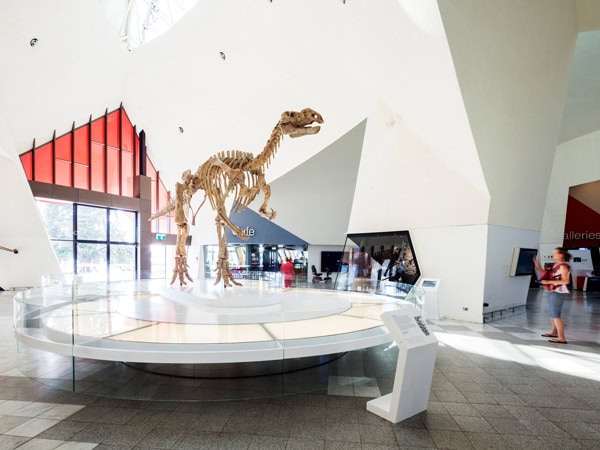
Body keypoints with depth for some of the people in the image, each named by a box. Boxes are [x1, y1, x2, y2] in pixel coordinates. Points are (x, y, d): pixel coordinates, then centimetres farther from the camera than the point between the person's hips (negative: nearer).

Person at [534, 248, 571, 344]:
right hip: (552, 291, 9)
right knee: (552, 313, 19)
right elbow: (545, 275, 16)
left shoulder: (563, 266, -14)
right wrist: (538, 266, 9)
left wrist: (548, 282, -25)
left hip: (558, 293, -9)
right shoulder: (555, 265, 12)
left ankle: (562, 338, -4)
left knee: (556, 315, -8)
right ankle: (554, 332, 32)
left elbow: (566, 281, -23)